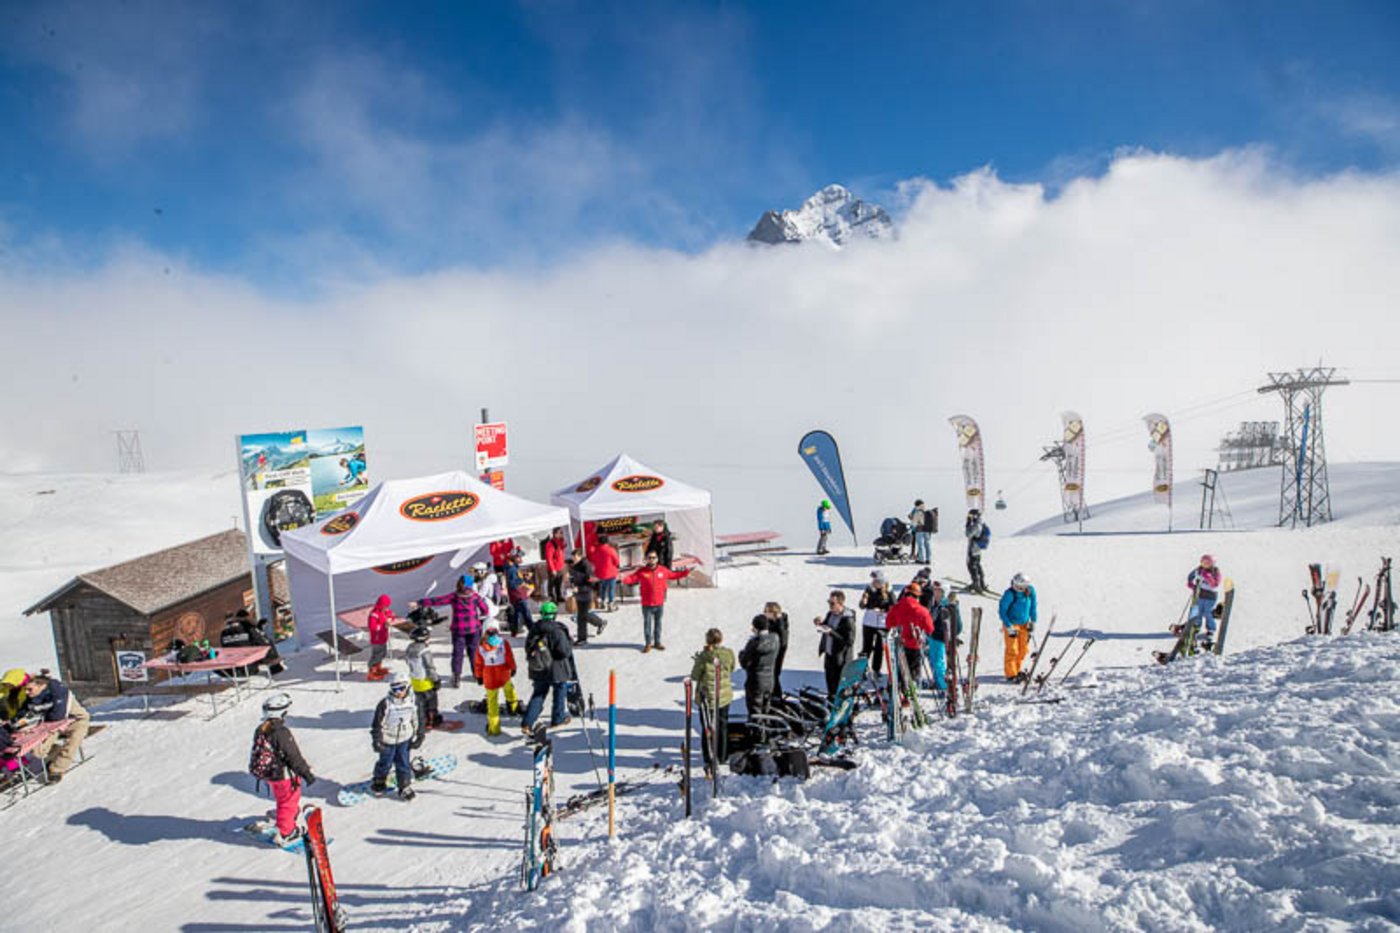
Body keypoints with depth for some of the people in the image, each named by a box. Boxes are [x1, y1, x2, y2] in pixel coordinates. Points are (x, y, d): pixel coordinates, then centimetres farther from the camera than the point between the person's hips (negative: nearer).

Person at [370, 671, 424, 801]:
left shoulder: (413, 702, -10)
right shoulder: (385, 704, -20)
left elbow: (418, 721, 3)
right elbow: (377, 723, -13)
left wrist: (418, 737, 4)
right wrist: (376, 741, -12)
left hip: (405, 740, 2)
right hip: (387, 741, -2)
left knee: (404, 764, 6)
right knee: (385, 763, 15)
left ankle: (405, 787, 20)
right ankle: (378, 781, 41)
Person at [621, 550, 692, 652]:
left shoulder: (663, 570, 0)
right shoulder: (641, 571, -9)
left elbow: (674, 575, 12)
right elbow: (631, 578, -12)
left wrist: (686, 572, 7)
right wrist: (624, 579, -34)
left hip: (659, 603, 2)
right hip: (647, 604, -2)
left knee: (658, 623, 14)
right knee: (647, 624, 5)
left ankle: (657, 642, 28)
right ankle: (648, 643, 19)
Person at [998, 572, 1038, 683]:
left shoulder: (1030, 591, -9)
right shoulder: (1009, 594, -24)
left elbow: (1033, 606, 7)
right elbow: (1002, 611, -16)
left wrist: (1033, 622, 8)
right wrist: (1009, 628, -16)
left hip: (1024, 624, 6)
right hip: (1011, 624, -5)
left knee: (1023, 649, 11)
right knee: (1012, 650, -5)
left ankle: (1017, 670, 29)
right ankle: (1011, 675, 5)